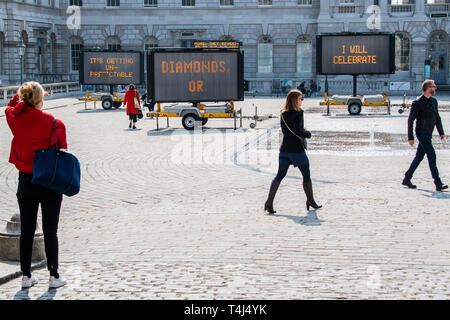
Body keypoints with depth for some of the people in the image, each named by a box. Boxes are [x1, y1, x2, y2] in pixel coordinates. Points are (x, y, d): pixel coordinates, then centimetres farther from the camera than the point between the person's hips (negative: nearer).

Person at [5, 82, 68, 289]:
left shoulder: (15, 118, -5)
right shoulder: (54, 123, -14)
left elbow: (11, 106, 19)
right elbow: (62, 150, -7)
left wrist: (25, 95, 22)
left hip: (26, 181, 3)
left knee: (26, 230, 12)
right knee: (50, 230, 5)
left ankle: (26, 276, 17)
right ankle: (54, 276, 9)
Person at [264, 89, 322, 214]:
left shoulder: (283, 114, 9)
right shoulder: (298, 112, -13)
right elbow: (297, 130, -20)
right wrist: (307, 134, -2)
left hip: (284, 149, 6)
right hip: (297, 149, -6)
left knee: (279, 175, 6)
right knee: (306, 175, 11)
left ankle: (269, 201, -6)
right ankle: (310, 201, 22)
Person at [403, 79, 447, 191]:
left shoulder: (434, 101, 12)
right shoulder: (417, 103, -11)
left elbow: (437, 118, 21)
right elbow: (410, 120, -10)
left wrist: (441, 132, 11)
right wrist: (410, 137, -12)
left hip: (428, 134, 8)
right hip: (422, 133, -8)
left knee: (419, 157, 12)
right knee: (432, 156, -12)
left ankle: (407, 179, 22)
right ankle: (438, 184, -13)